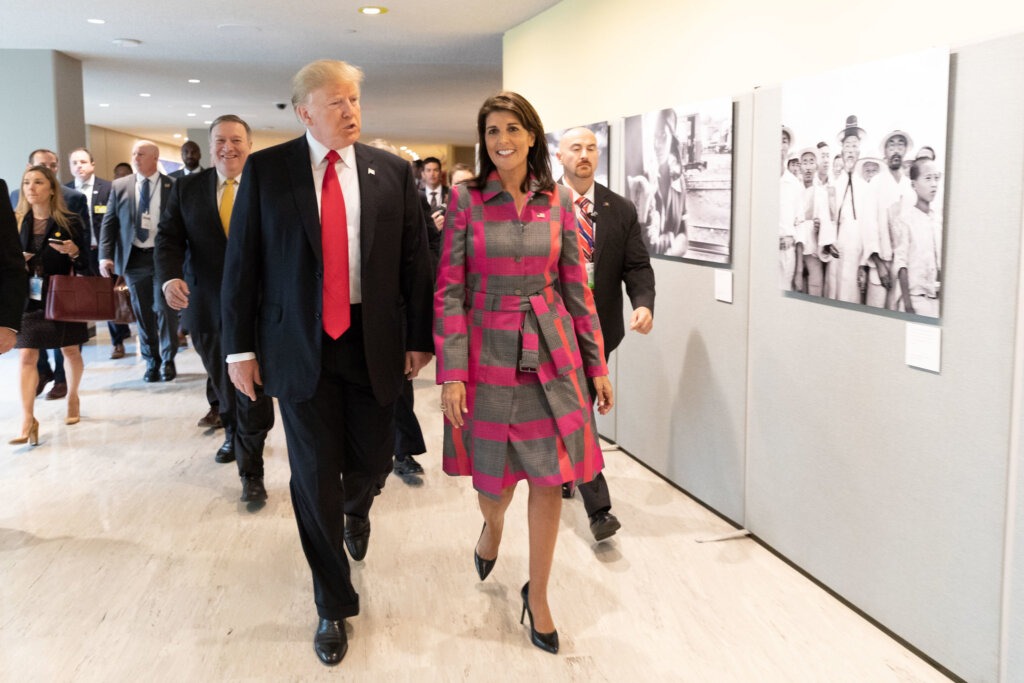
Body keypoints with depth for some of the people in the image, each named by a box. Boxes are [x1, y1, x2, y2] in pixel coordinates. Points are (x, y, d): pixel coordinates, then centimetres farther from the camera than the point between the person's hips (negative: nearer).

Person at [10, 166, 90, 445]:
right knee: (27, 356, -6)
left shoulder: (70, 222, -4)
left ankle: (72, 398, 37)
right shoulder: (16, 222, 4)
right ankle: (27, 420, -9)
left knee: (70, 350, 13)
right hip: (28, 299, 1)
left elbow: (84, 265, -2)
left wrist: (74, 252, -22)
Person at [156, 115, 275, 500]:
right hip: (206, 305, 3)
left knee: (253, 388, -2)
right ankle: (233, 435, 46)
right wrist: (169, 277, -19)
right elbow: (169, 238, 0)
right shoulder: (187, 188, 6)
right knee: (222, 382, 20)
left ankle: (251, 472, 8)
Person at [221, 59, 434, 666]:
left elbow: (414, 260, 3)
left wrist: (419, 338, 1)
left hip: (375, 342, 2)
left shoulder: (393, 172, 2)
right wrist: (240, 346, -3)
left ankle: (356, 512, 51)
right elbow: (242, 262, 0)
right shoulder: (266, 169, -1)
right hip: (300, 345, -1)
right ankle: (334, 606, 22)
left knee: (373, 462, 11)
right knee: (316, 478, 4)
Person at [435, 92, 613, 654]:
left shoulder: (558, 201, 3)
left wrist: (597, 364, 4)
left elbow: (576, 286, 5)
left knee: (548, 478, 4)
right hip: (488, 355, -2)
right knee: (496, 481, 10)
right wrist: (451, 374, -13)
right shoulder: (465, 199, -4)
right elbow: (449, 290, -7)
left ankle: (537, 594, 22)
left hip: (551, 355, 2)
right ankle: (491, 526, 47)